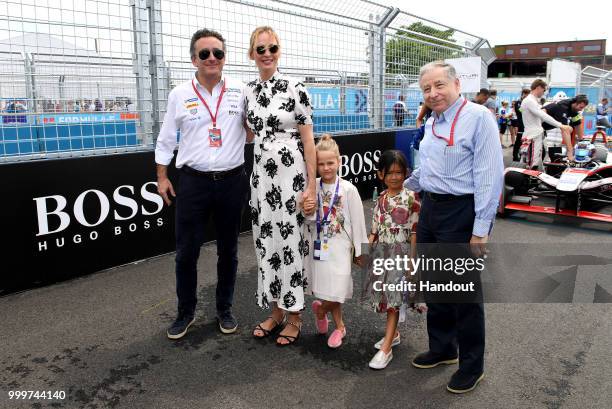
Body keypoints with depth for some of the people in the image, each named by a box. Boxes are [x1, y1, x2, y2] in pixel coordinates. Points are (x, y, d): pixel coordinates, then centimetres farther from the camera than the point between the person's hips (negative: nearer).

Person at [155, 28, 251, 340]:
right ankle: (186, 312, 26)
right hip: (193, 182, 0)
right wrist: (162, 177, 6)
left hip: (232, 181, 0)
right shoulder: (180, 94, 1)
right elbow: (165, 139, 8)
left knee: (228, 251, 12)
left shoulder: (240, 91, 0)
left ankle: (224, 309, 30)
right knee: (186, 252, 7)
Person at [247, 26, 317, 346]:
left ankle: (294, 317, 18)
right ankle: (276, 311, 27)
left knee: (290, 241, 1)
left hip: (291, 174, -5)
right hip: (261, 174, 5)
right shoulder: (247, 92, 8)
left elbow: (308, 140, -7)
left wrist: (311, 186, -11)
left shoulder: (295, 88, -7)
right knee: (266, 242, 10)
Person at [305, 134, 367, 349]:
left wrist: (358, 249, 0)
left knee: (335, 293, -7)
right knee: (324, 288, 8)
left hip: (339, 247, -2)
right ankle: (339, 326, 30)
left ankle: (319, 308, 26)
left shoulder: (348, 189, -8)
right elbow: (308, 217, 3)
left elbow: (357, 220, -3)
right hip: (318, 246, 3)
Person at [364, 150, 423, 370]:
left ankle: (386, 348, -2)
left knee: (394, 297, -5)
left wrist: (411, 259, -11)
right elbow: (375, 229, 11)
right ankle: (393, 333, 33)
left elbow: (414, 231, -9)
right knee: (386, 295, 14)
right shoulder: (381, 199, 8)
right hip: (381, 251, 6)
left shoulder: (411, 198, -9)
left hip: (400, 251, -5)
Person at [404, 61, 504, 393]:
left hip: (460, 213, -8)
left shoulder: (478, 117, -13)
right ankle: (441, 349, 36)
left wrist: (481, 228, -20)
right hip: (429, 208, 8)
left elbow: (490, 175, -18)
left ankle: (471, 366, 22)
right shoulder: (431, 122, 13)